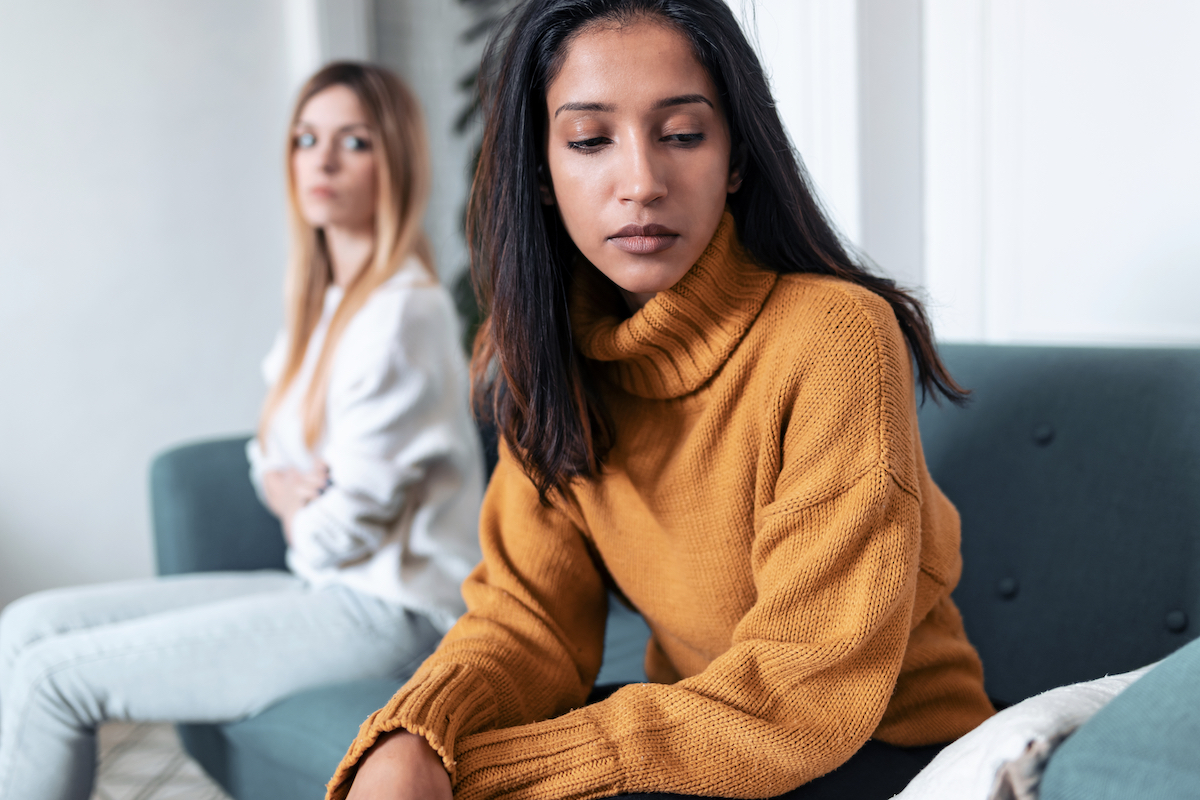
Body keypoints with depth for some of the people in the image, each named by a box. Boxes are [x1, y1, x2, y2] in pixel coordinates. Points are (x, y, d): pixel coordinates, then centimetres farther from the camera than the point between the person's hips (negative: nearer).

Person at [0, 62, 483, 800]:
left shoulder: (404, 313, -18)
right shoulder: (325, 301, 12)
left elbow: (347, 527, -18)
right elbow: (275, 451, 18)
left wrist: (299, 515, 4)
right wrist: (284, 486, -4)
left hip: (387, 612, -9)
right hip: (324, 586, 9)